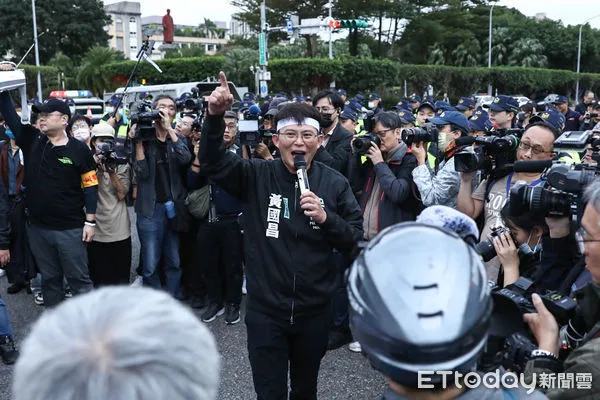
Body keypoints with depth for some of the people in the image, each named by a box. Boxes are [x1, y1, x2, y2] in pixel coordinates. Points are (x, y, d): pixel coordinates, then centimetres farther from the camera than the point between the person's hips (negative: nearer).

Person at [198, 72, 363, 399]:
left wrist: (326, 219, -21)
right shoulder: (257, 176, -5)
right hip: (265, 311, -1)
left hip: (314, 310, 2)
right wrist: (215, 117, -32)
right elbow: (211, 163, -18)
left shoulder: (334, 183, -4)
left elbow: (356, 240, -3)